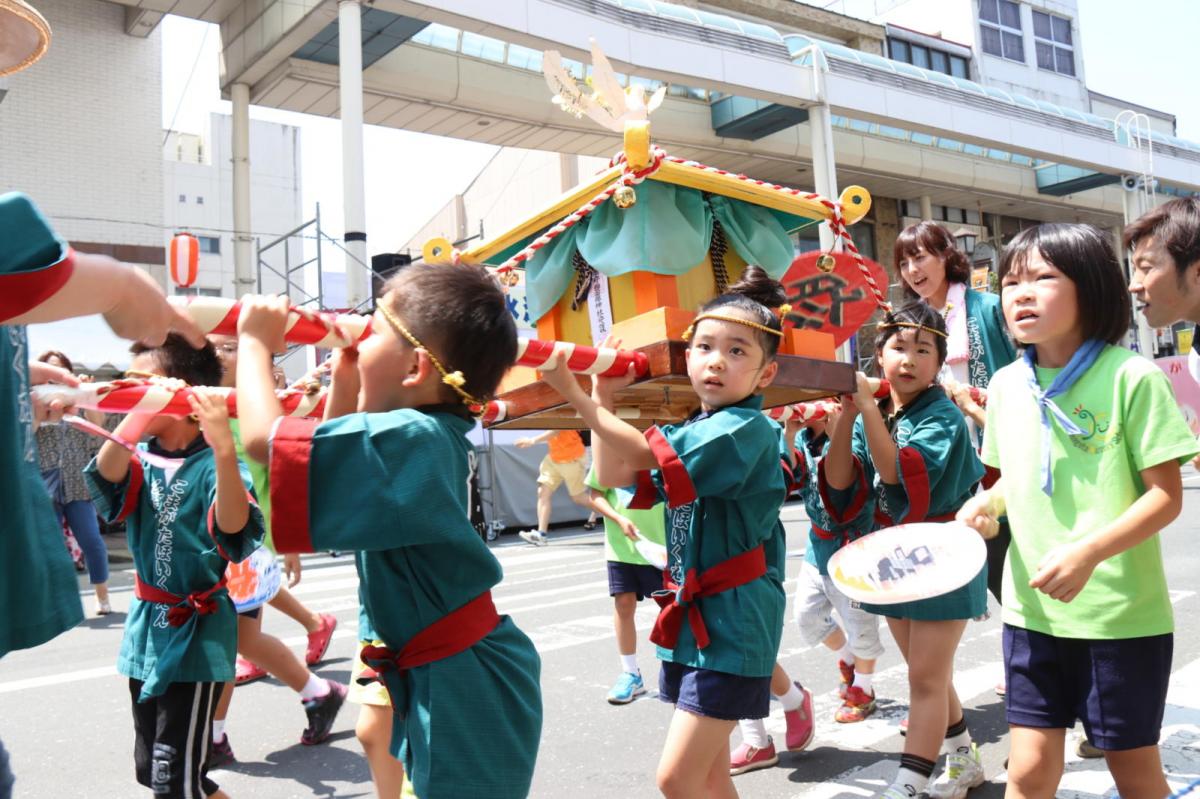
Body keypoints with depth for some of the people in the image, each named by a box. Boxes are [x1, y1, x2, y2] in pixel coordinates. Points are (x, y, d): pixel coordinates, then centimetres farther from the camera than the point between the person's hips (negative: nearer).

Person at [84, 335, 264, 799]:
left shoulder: (212, 462, -16)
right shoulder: (143, 456, 3)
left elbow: (233, 527, -33)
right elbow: (106, 474, -19)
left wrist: (223, 447, -48)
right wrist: (137, 416, -35)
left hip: (196, 633, -7)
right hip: (146, 627, 7)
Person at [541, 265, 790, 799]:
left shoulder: (748, 429, -18)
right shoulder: (690, 432, 9)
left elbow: (642, 453, -28)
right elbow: (612, 473, 7)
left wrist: (572, 393, -28)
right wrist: (603, 395, 1)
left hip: (731, 624, -8)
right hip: (692, 619, 9)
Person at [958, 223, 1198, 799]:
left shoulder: (1131, 377, -12)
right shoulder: (1006, 385, 3)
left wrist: (1089, 552, -24)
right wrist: (988, 504, -5)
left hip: (1122, 614, -4)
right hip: (1032, 608, 4)